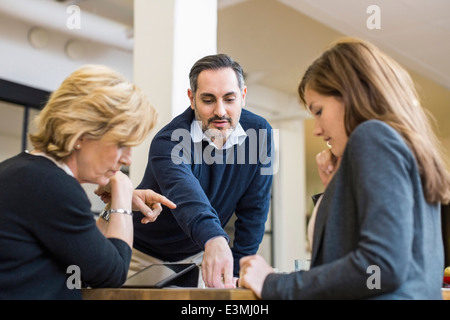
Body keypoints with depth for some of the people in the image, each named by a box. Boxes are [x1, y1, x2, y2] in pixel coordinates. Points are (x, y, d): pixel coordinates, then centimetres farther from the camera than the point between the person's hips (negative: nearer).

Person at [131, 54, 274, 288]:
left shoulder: (259, 132, -14)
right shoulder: (168, 143, -27)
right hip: (144, 253, -3)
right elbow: (184, 193, -47)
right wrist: (214, 240, -65)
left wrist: (236, 273, -12)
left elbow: (253, 210, -10)